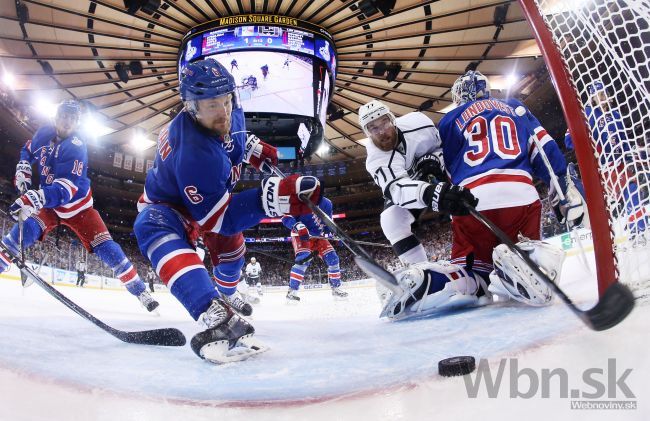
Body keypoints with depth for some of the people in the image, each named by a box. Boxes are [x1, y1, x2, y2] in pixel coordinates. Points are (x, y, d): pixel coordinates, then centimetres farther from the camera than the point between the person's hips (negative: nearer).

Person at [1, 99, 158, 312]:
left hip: (77, 206, -4)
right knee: (25, 230, -24)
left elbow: (68, 187, -39)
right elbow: (27, 151, 16)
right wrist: (22, 172, -1)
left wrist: (36, 198, -53)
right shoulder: (44, 133, -8)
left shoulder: (76, 147, -26)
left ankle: (141, 291, -9)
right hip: (47, 203, 4)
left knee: (105, 246, -14)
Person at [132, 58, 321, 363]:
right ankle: (217, 319, -58)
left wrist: (254, 147, 1)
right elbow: (218, 217, -40)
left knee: (230, 245, 21)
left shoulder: (230, 113, -19)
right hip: (167, 204, -8)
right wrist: (272, 197, -52)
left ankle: (227, 295, 55)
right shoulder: (194, 154, -43)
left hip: (205, 195, 8)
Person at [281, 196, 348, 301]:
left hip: (317, 236, 6)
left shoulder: (326, 203, -3)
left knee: (332, 258, -4)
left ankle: (336, 288, 12)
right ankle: (292, 291, -23)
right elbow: (286, 217, -23)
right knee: (304, 259, -28)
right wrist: (298, 226, -39)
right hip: (301, 235, -6)